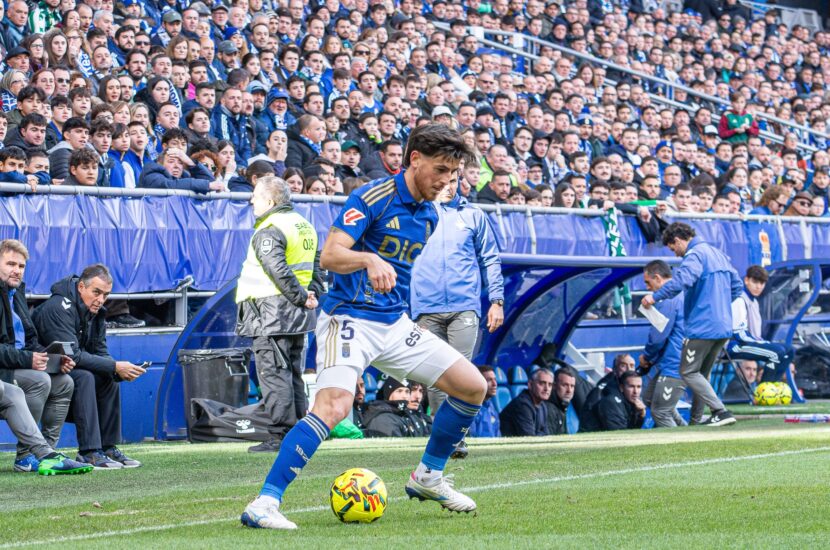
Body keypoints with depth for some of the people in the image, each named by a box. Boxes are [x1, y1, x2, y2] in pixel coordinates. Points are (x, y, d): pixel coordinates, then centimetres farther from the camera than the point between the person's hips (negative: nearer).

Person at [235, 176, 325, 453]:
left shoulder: (269, 231, -13)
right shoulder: (304, 226, 17)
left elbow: (278, 270, -23)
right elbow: (318, 265, 19)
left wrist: (300, 296, -16)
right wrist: (312, 294, 11)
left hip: (272, 309, -9)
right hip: (297, 315, 9)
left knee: (273, 373, -8)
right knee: (292, 373, 14)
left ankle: (281, 435, -10)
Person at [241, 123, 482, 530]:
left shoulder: (429, 216, 12)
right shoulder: (371, 198, -12)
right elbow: (329, 256, -22)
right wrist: (369, 260, -39)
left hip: (395, 325, 8)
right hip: (350, 319, -8)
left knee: (473, 387, 4)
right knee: (333, 406, -29)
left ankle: (428, 477, 22)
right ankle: (264, 504, -27)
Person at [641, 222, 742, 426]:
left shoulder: (695, 255, -11)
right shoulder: (718, 254, 19)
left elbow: (682, 279, -30)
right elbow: (737, 285, 23)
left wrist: (655, 297, -25)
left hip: (702, 326, -9)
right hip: (724, 326, 9)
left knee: (688, 372, -4)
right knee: (701, 374, 18)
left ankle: (721, 412, -15)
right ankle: (696, 420, 19)